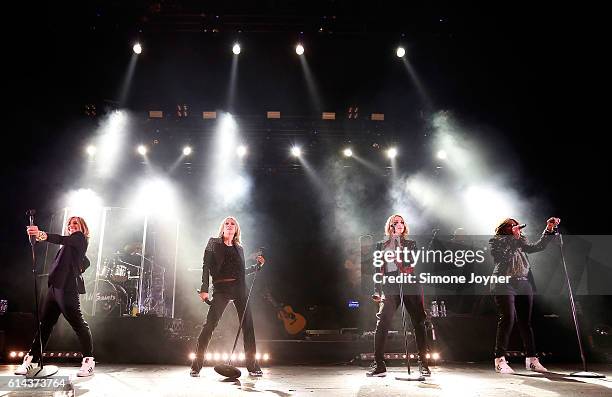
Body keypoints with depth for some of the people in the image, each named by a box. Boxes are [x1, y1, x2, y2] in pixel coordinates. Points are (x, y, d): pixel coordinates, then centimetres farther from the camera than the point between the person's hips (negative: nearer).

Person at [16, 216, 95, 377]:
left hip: (67, 288, -9)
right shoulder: (71, 242, 26)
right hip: (56, 287, 9)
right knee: (44, 323, 8)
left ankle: (88, 361, -4)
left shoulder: (80, 238, 2)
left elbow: (62, 240, -19)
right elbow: (85, 263, 31)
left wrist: (42, 235, -35)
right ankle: (30, 360, 12)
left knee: (78, 323, -8)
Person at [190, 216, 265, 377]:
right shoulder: (213, 243, 11)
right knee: (210, 324, -9)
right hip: (221, 288, -3)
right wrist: (204, 289, -7)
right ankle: (196, 366, 0)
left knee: (248, 325, -2)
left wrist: (257, 266, 16)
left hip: (240, 288, 4)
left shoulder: (239, 248, 21)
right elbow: (206, 267, 2)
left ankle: (252, 367, 4)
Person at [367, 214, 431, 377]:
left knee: (418, 324, -2)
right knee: (381, 325, -10)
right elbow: (378, 269, 13)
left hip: (411, 286, 0)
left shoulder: (411, 244, 16)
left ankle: (424, 364, 8)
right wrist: (377, 292, 5)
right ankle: (379, 365, -3)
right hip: (391, 288, 0)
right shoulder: (381, 245, 17)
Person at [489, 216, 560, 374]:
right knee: (507, 319, -14)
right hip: (505, 284, -5)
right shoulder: (496, 241, 8)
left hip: (524, 284, 5)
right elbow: (500, 255, -10)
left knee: (526, 321, 5)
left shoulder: (521, 242, 22)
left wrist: (549, 230, 5)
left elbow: (538, 246, 14)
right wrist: (513, 237, -6)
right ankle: (500, 360, -10)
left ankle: (531, 359, 11)